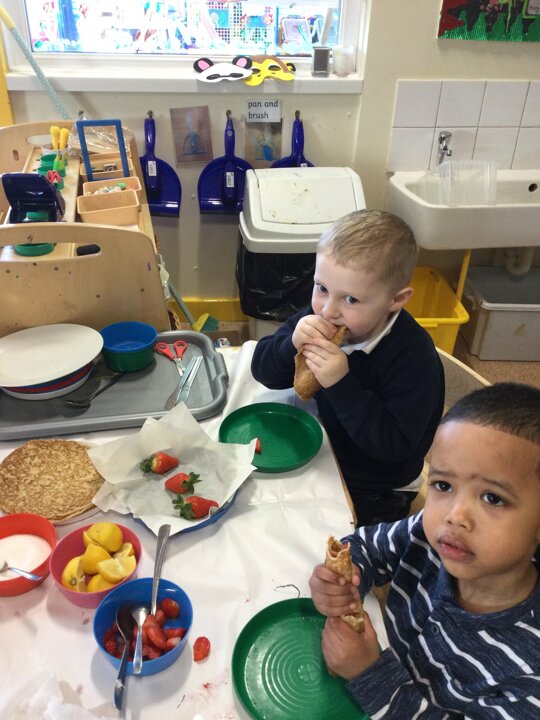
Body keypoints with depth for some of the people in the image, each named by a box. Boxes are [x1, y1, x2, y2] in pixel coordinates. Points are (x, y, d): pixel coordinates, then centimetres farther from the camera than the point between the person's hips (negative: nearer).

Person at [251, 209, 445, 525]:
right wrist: (292, 344, -32)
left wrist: (342, 384, -41)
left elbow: (394, 446, -31)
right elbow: (264, 372, -10)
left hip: (378, 492, -5)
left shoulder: (415, 357, -30)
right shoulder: (319, 317, -14)